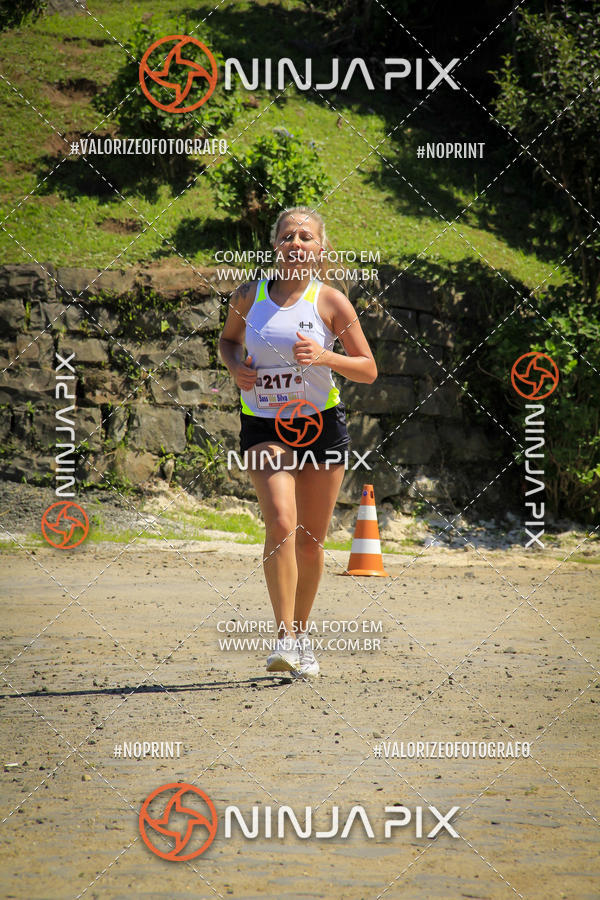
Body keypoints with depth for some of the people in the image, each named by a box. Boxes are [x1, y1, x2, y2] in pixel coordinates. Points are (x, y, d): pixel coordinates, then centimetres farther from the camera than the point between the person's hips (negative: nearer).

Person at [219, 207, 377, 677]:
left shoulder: (331, 301, -4)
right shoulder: (250, 295, 2)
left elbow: (369, 370, -1)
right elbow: (228, 339, 20)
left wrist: (324, 357, -19)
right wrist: (236, 366, -2)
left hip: (322, 424, 0)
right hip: (264, 425, 0)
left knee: (311, 540, 7)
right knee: (281, 523, -21)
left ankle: (302, 633, 28)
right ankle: (285, 638, -21)